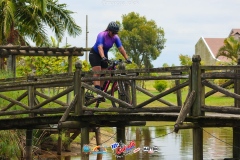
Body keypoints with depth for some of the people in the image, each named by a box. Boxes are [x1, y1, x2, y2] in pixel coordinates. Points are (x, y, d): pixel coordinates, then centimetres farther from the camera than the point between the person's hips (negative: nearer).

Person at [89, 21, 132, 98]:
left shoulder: (115, 37, -12)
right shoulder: (101, 35, -28)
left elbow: (121, 48, -18)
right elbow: (100, 47, -42)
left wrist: (127, 58, -30)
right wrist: (103, 57, -58)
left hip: (104, 55, 6)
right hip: (94, 54, -6)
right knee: (97, 73, -19)